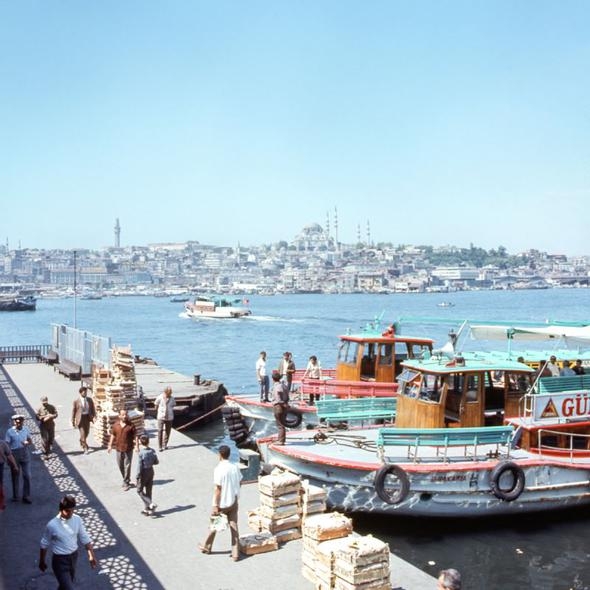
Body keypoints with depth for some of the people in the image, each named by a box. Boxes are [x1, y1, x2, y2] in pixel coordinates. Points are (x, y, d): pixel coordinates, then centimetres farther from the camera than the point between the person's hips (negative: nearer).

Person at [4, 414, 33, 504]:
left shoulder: (26, 429, -1)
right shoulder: (10, 431, -9)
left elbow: (31, 441, 4)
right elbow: (7, 445, -7)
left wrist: (27, 442, -19)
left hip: (25, 455, 2)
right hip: (14, 456, -2)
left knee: (27, 476, 1)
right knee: (15, 476, 12)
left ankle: (26, 497, 11)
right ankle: (15, 496, 27)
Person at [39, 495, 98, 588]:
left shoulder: (77, 520, -10)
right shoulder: (52, 525, -21)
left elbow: (85, 538, 1)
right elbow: (44, 545, -6)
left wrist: (91, 556, -3)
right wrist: (42, 562, 4)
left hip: (73, 557, 5)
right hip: (60, 560, -5)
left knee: (65, 585, 25)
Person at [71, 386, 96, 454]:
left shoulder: (90, 400, 1)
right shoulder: (76, 401, -9)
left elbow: (93, 408, 5)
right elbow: (73, 411, -4)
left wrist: (94, 416, -11)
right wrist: (73, 422, -2)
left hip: (87, 417, 4)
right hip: (80, 418, -4)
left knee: (86, 432, 16)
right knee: (82, 434, -6)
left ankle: (82, 443, 44)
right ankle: (85, 448, 0)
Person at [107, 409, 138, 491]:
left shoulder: (131, 426, -6)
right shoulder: (115, 425, 3)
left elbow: (135, 436, -5)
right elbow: (113, 435, 11)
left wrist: (136, 446, -13)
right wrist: (110, 445, 5)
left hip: (128, 449, -4)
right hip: (119, 448, 4)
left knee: (127, 466, -2)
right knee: (120, 465, 14)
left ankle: (126, 483, 6)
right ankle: (126, 480, 33)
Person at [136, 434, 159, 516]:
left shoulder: (141, 453, -21)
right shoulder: (152, 451, -5)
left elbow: (139, 466, -19)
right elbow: (157, 462, 3)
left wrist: (137, 477, -11)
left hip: (144, 473, -6)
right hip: (151, 471, 6)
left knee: (140, 491, 9)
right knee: (148, 491, 14)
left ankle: (151, 504, -7)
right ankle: (146, 509, 21)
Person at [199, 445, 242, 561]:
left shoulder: (219, 469, -21)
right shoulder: (235, 467, -3)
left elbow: (217, 489, -20)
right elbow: (239, 483, 7)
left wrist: (215, 506, -15)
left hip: (222, 503, -4)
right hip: (233, 501, 4)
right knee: (234, 527, 7)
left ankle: (206, 547, 33)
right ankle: (235, 553, 8)